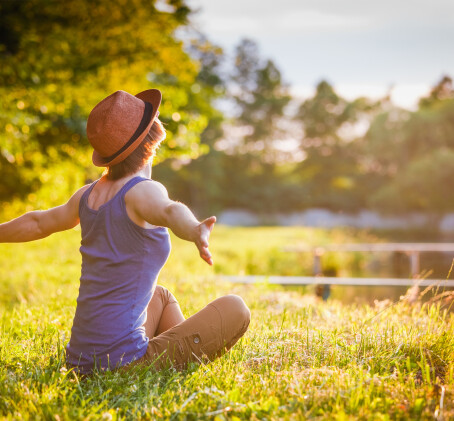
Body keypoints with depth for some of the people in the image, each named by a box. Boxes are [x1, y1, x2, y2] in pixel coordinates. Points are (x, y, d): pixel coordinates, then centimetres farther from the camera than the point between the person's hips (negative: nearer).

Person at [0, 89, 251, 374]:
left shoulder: (88, 195, 8)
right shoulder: (142, 191, -14)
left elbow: (37, 223, 25)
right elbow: (170, 211, -39)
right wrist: (196, 231, -60)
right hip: (121, 359, -8)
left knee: (162, 297, 33)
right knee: (235, 308, -4)